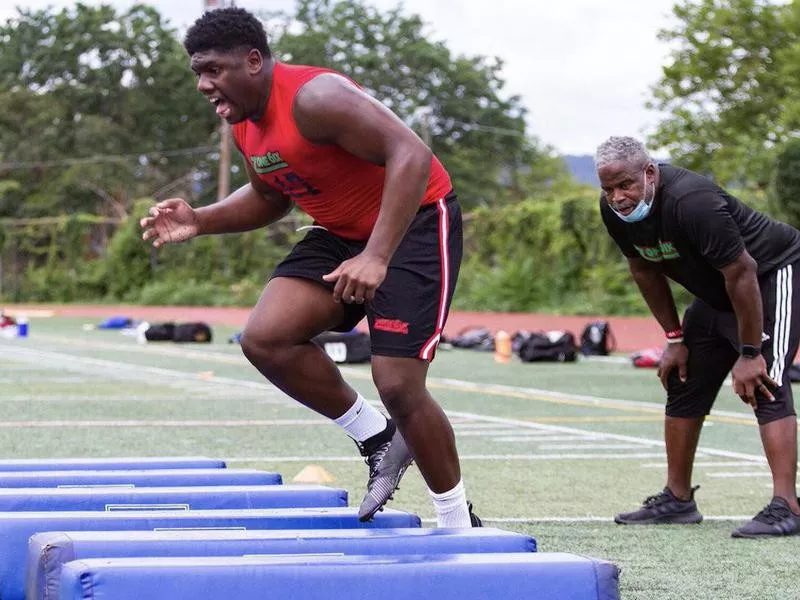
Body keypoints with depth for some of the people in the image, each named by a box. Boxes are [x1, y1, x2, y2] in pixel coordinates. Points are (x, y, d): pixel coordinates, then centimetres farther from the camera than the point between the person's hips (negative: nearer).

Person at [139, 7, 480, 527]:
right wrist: (201, 221, 1)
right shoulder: (244, 123, 2)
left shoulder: (314, 98, -26)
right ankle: (378, 438, 8)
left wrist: (375, 258, -39)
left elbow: (411, 154, -34)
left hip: (415, 222, -8)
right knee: (265, 338, -9)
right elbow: (270, 197, 20)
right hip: (343, 232, 8)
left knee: (398, 385, -13)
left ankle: (460, 526, 6)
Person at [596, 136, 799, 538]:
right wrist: (675, 338, 6)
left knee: (765, 385, -22)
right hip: (715, 294, 9)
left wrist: (749, 353, -26)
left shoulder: (691, 202, -36)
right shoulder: (615, 211, -11)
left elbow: (741, 272, -30)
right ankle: (677, 500, 20)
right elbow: (646, 271, 6)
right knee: (683, 386, 9)